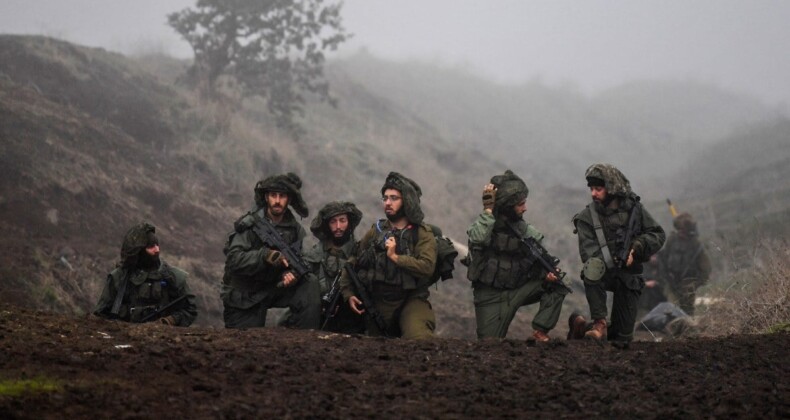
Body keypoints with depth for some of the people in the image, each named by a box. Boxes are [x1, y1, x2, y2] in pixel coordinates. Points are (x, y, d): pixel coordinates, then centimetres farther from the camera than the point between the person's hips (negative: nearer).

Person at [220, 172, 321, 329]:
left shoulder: (294, 229, 0)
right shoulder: (248, 225, -14)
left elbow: (296, 262, 0)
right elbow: (233, 259, -24)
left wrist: (291, 274, -24)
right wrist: (264, 255, -38)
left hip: (275, 287, 4)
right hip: (244, 295, -4)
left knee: (310, 283, -18)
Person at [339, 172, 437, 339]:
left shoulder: (422, 234, -2)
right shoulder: (375, 231, 9)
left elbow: (427, 267, -18)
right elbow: (352, 263, 15)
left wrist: (395, 257, -20)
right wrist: (348, 294, 4)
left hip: (411, 300, -4)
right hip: (378, 304, 4)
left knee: (419, 342, -31)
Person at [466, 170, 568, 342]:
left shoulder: (524, 229, 2)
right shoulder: (484, 223, -10)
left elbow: (538, 263, 3)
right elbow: (477, 239, -35)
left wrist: (548, 273, -19)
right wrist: (488, 208, -31)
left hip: (518, 290, 4)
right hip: (492, 296, -4)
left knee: (557, 283, -14)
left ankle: (540, 331, -11)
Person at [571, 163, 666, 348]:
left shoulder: (634, 208, -1)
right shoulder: (587, 217, -6)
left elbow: (658, 235, 2)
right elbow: (588, 251, -16)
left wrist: (638, 247, -16)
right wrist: (612, 262, -33)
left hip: (629, 275, 1)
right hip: (604, 271, -1)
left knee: (622, 336, -6)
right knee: (592, 270, -38)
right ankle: (600, 323, -34)